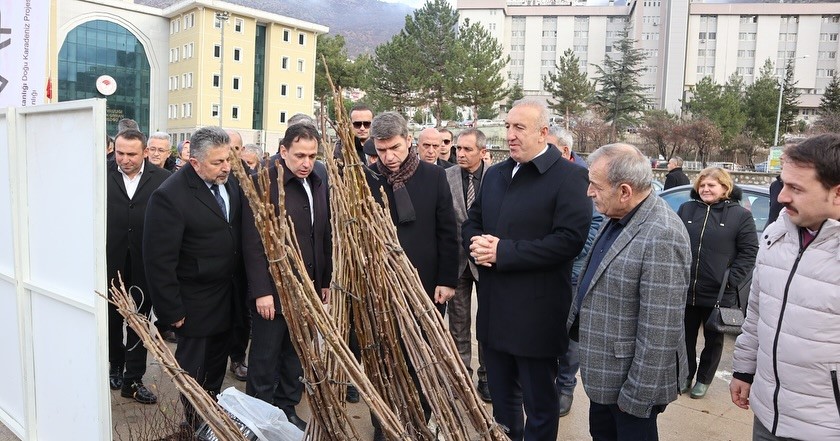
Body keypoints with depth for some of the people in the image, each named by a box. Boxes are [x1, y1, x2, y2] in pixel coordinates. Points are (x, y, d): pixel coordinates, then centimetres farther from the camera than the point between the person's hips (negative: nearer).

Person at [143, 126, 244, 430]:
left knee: (217, 368, 21)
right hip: (195, 304, -6)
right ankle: (195, 427, 31)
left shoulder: (230, 184, 0)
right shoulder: (170, 196, -21)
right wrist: (172, 311, -16)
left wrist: (241, 287, 5)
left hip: (227, 298, 7)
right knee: (194, 370, 11)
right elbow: (159, 260, -19)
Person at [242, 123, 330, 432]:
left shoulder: (318, 179, 8)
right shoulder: (263, 182, -11)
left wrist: (326, 280, 12)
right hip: (273, 290, -5)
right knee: (265, 360, 7)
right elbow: (253, 242, -14)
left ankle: (287, 412, 32)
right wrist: (261, 290, -16)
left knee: (296, 358, 15)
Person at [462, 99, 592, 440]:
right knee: (501, 397, 23)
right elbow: (472, 221, 17)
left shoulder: (568, 176, -11)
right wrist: (477, 244, -7)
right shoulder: (495, 174, 12)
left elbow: (570, 239, -21)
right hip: (494, 310, 7)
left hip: (536, 314, -7)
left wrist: (504, 252, -22)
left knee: (539, 405, 11)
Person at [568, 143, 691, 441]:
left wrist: (637, 393, -21)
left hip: (629, 377, -8)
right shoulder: (617, 218, 2)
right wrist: (574, 323, 17)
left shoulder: (661, 237, -28)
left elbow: (659, 331, -26)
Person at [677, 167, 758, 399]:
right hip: (685, 290, 3)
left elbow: (749, 252, -5)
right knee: (686, 336, 15)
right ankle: (685, 375, 34)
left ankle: (703, 380, 32)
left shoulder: (740, 215, -4)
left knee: (713, 339, 14)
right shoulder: (686, 210, 4)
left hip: (718, 294, -2)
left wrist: (731, 280, -14)